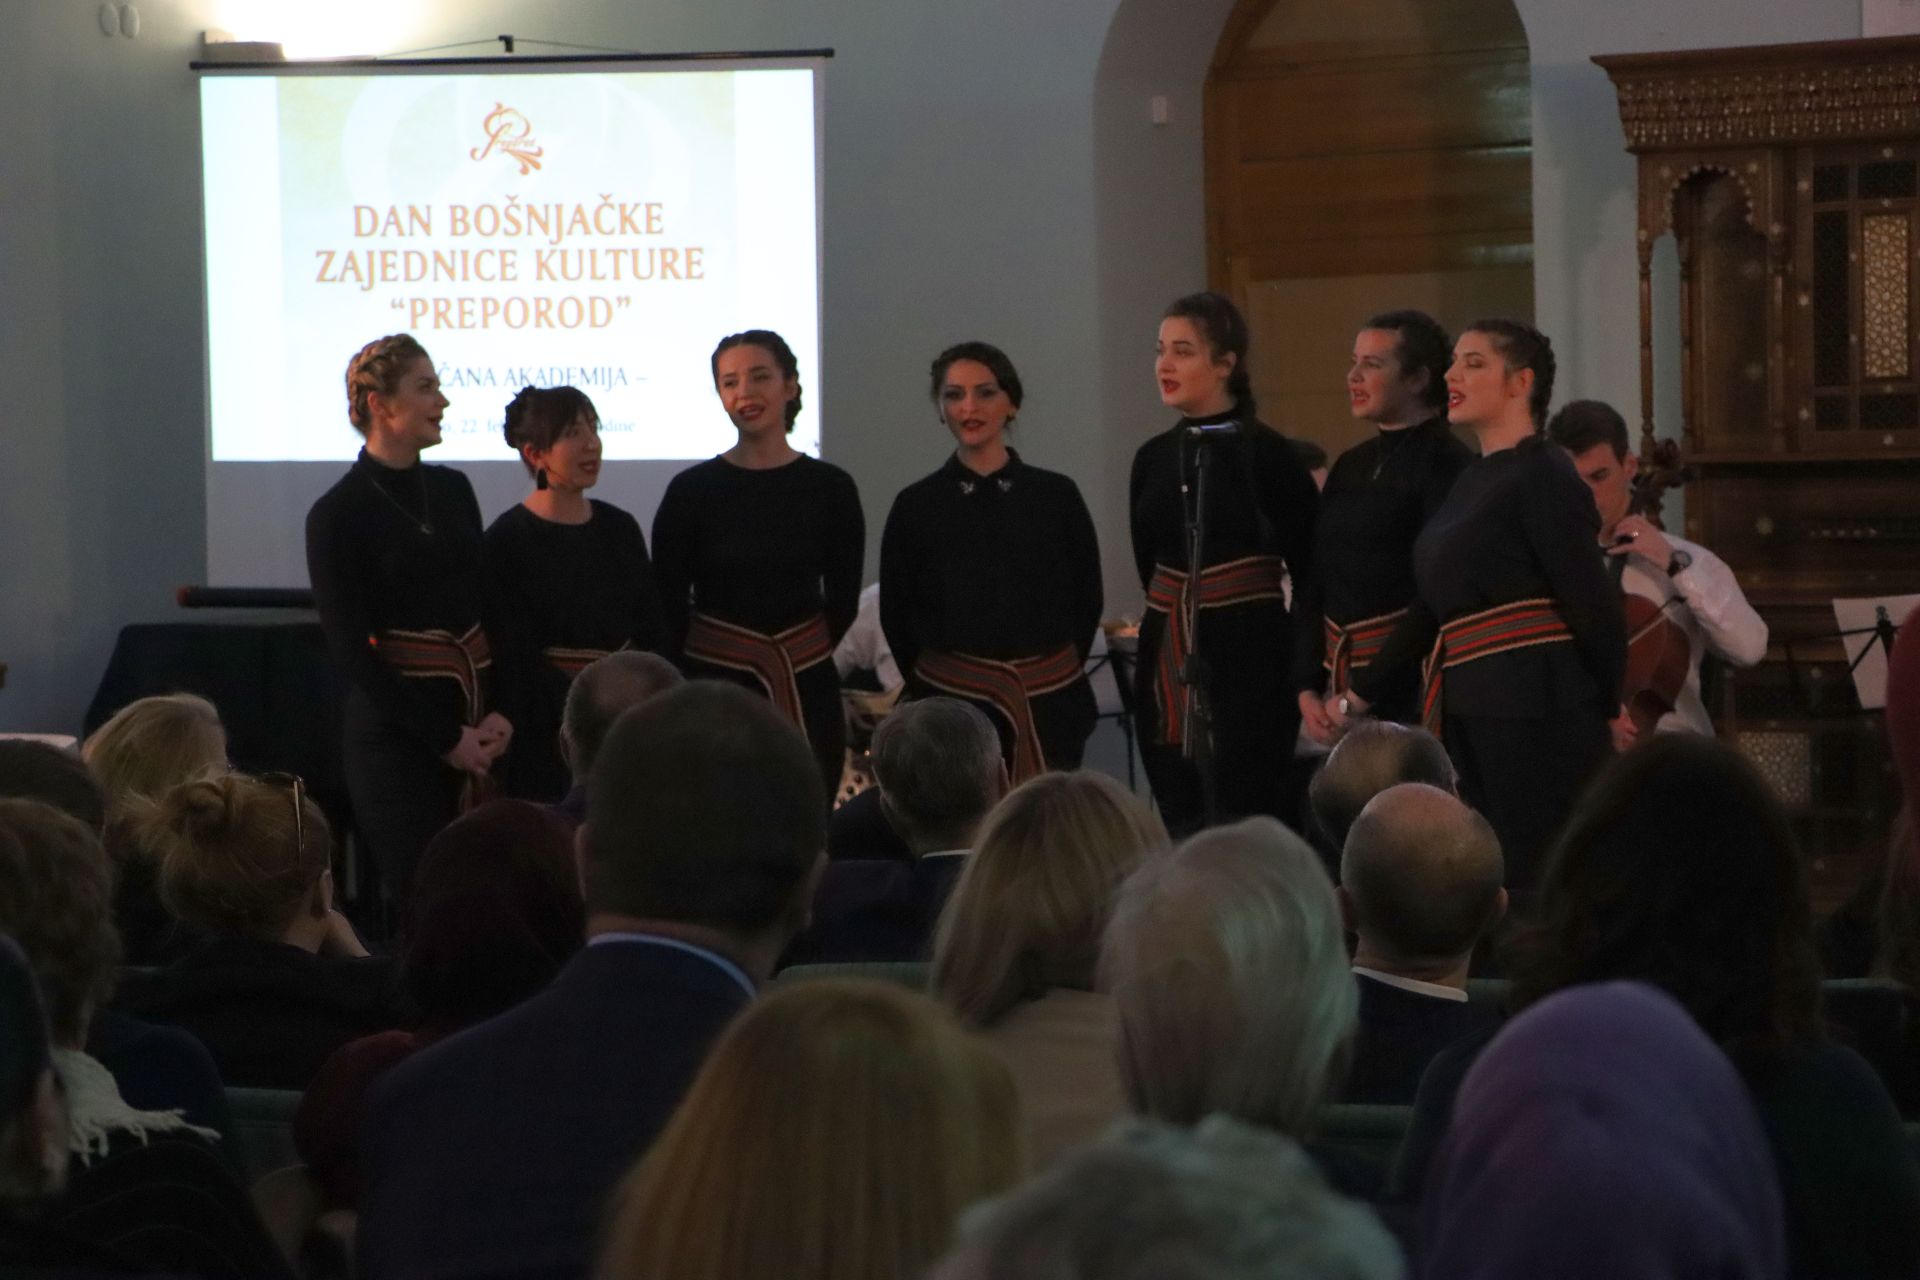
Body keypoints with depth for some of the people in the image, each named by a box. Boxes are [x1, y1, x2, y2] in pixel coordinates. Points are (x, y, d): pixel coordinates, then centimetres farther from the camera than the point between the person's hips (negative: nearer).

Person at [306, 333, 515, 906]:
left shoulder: (452, 489, 11)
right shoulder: (337, 514, -5)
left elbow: (489, 606, 12)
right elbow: (349, 646, -8)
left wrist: (501, 711, -3)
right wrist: (444, 738, -10)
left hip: (477, 724, 5)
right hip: (397, 732, -5)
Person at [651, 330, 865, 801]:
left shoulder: (830, 488, 4)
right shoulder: (691, 490, -1)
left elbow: (843, 601, 11)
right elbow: (668, 603, 2)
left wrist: (796, 660, 9)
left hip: (806, 691, 2)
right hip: (715, 686, -2)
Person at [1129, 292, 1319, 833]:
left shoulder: (1266, 454, -8)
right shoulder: (1153, 457, 9)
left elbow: (1313, 566, -6)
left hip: (1247, 655, -6)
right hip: (1169, 660, 6)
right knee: (1180, 827, 8)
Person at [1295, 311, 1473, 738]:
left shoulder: (1446, 465, -8)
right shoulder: (1351, 467, 15)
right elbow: (1313, 585, 15)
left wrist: (1365, 694, -14)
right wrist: (1307, 686, 4)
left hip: (1408, 688, -7)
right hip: (1341, 680, 7)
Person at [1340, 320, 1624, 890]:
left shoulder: (1542, 475, -10)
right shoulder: (1470, 482, 16)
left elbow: (1591, 602, -12)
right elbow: (1436, 608, 19)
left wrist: (1611, 707, -3)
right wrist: (1363, 693, 16)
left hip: (1532, 712, -9)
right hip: (1469, 712, 9)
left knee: (1534, 884, -7)